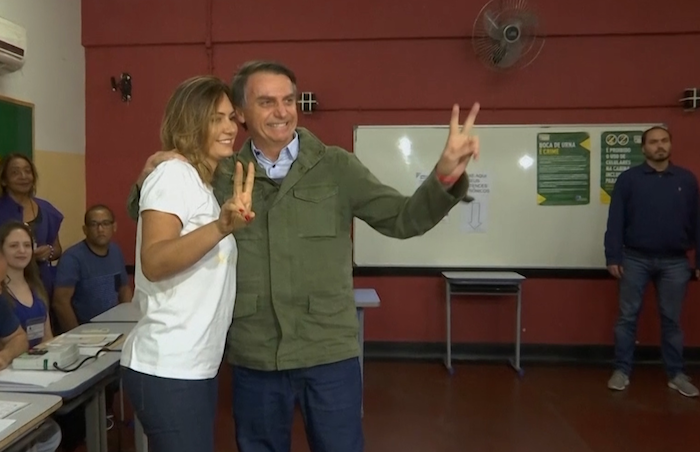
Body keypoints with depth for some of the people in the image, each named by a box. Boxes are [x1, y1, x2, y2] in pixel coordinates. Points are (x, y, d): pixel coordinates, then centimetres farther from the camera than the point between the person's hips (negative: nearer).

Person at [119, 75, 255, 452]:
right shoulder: (173, 174, -12)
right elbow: (153, 263, -25)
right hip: (167, 370, -9)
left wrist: (234, 218, 12)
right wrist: (222, 227, -36)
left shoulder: (208, 185, 15)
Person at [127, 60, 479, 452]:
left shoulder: (336, 167, -2)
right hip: (254, 359, 2)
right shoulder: (221, 176, 1)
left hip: (330, 354, -1)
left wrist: (446, 174, -21)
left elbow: (403, 219, -3)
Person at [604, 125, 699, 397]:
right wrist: (613, 257, -9)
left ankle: (676, 374, 21)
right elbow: (615, 221, -4)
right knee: (628, 317, 4)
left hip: (675, 262, 2)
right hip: (636, 259, -1)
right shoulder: (628, 179, -1)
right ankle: (622, 370, 14)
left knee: (672, 319, 10)